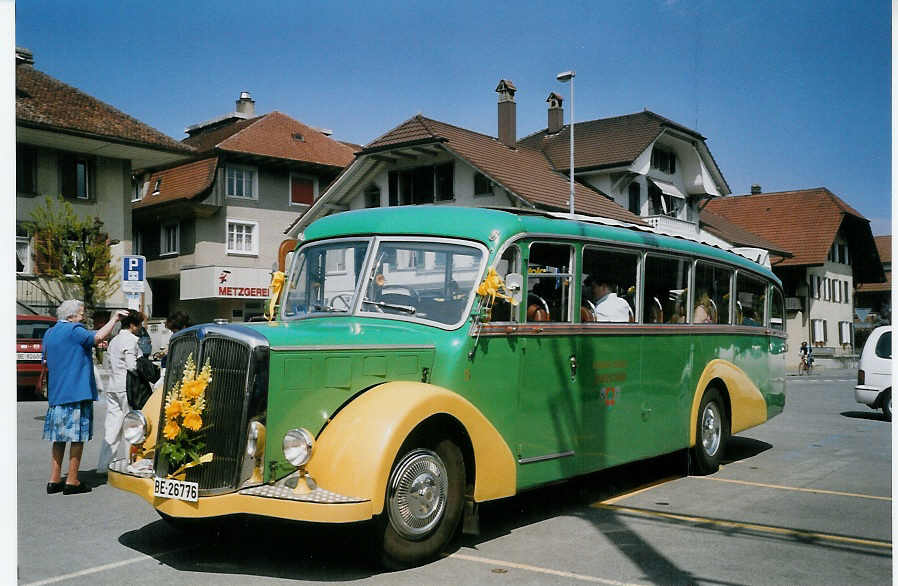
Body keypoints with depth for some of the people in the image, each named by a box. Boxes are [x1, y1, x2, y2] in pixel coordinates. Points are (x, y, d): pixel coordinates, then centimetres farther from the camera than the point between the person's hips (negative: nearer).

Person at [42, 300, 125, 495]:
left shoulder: (49, 333, 16)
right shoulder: (74, 330, -10)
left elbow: (46, 363, 25)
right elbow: (99, 336, -25)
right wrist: (114, 319, -14)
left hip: (56, 394, 8)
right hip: (77, 393, -8)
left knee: (59, 439, 13)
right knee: (77, 438, -2)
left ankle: (54, 480, 15)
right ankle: (72, 482, 1)